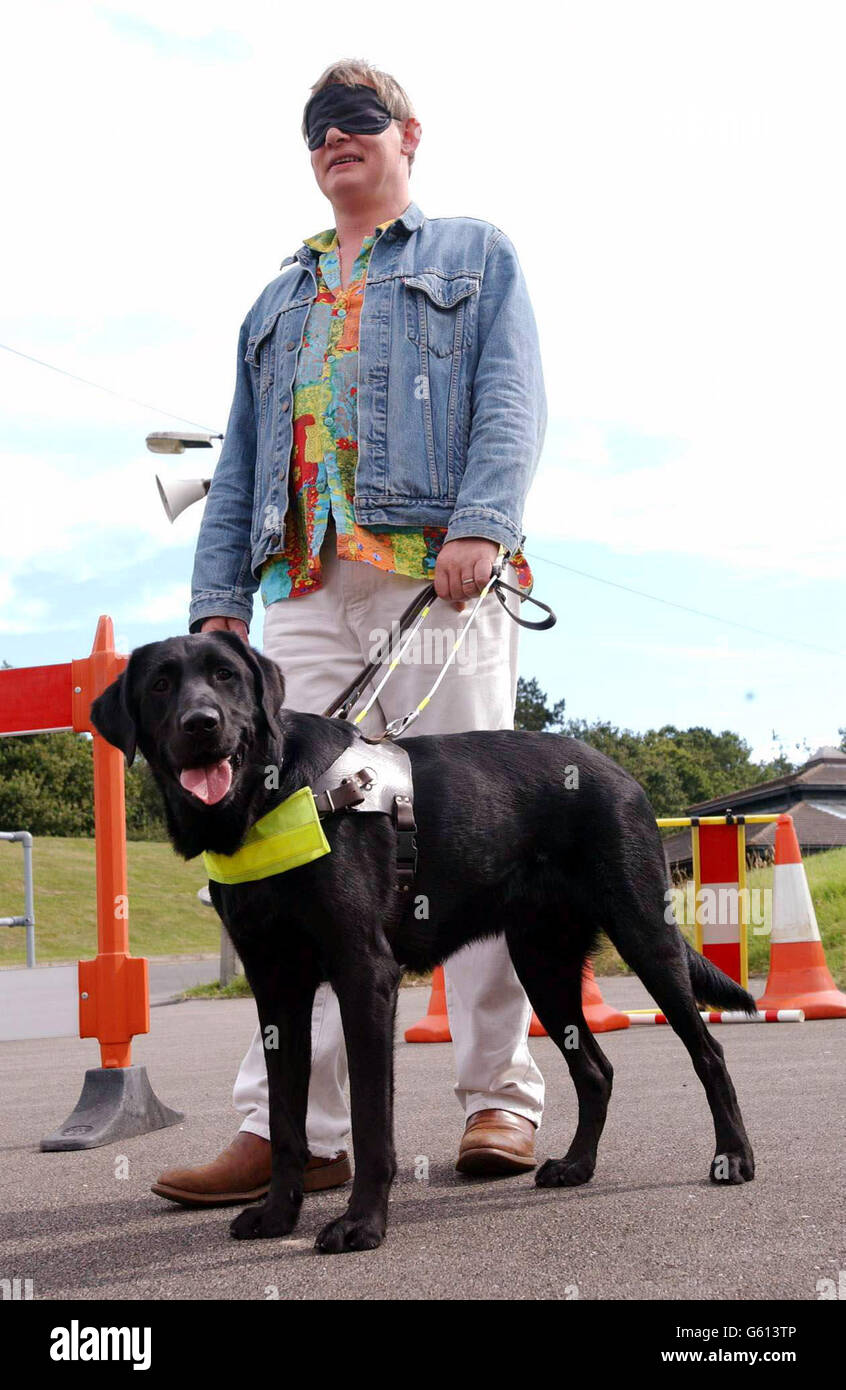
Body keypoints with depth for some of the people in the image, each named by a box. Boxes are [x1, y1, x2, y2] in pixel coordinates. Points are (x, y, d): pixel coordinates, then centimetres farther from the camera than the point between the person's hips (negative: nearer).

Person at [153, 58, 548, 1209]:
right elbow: (240, 464, 25)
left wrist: (481, 523, -15)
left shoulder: (475, 254, 19)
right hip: (306, 590, 4)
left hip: (440, 574, -3)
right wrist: (218, 598, 12)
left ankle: (501, 1101, 1)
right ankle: (295, 1130, -10)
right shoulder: (280, 301, 31)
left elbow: (512, 401, 3)